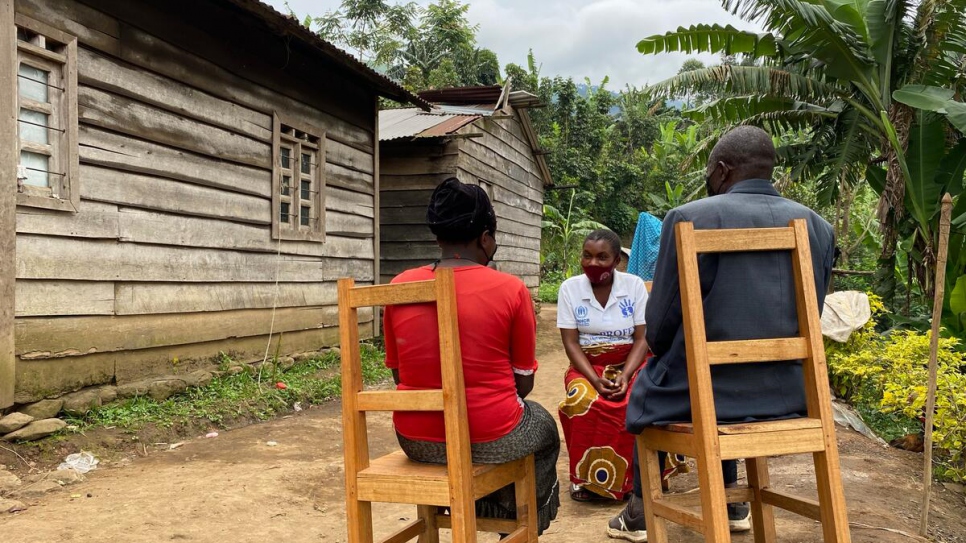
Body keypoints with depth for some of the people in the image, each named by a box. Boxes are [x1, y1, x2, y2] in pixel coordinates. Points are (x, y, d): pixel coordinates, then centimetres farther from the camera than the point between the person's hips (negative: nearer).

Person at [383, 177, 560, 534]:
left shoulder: (399, 287, -3)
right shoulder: (510, 290, -12)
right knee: (543, 428, 31)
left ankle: (484, 513, 49)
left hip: (415, 439, 3)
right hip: (490, 438, -3)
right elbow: (523, 383, -2)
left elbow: (399, 375, 7)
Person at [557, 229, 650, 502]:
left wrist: (625, 376, -20)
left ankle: (634, 476, -9)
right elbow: (571, 343, -6)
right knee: (584, 403, -33)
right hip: (587, 366, 0)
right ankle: (584, 477, -12)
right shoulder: (569, 288, -3)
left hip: (630, 364, 1)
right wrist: (595, 379, -20)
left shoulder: (634, 285, -2)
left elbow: (642, 339, -4)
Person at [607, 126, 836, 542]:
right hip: (790, 393, 5)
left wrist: (669, 358, 12)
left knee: (645, 387, 28)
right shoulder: (818, 226, 4)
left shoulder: (690, 218, -12)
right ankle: (731, 503, 46)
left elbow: (660, 325, -9)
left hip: (704, 393, -5)